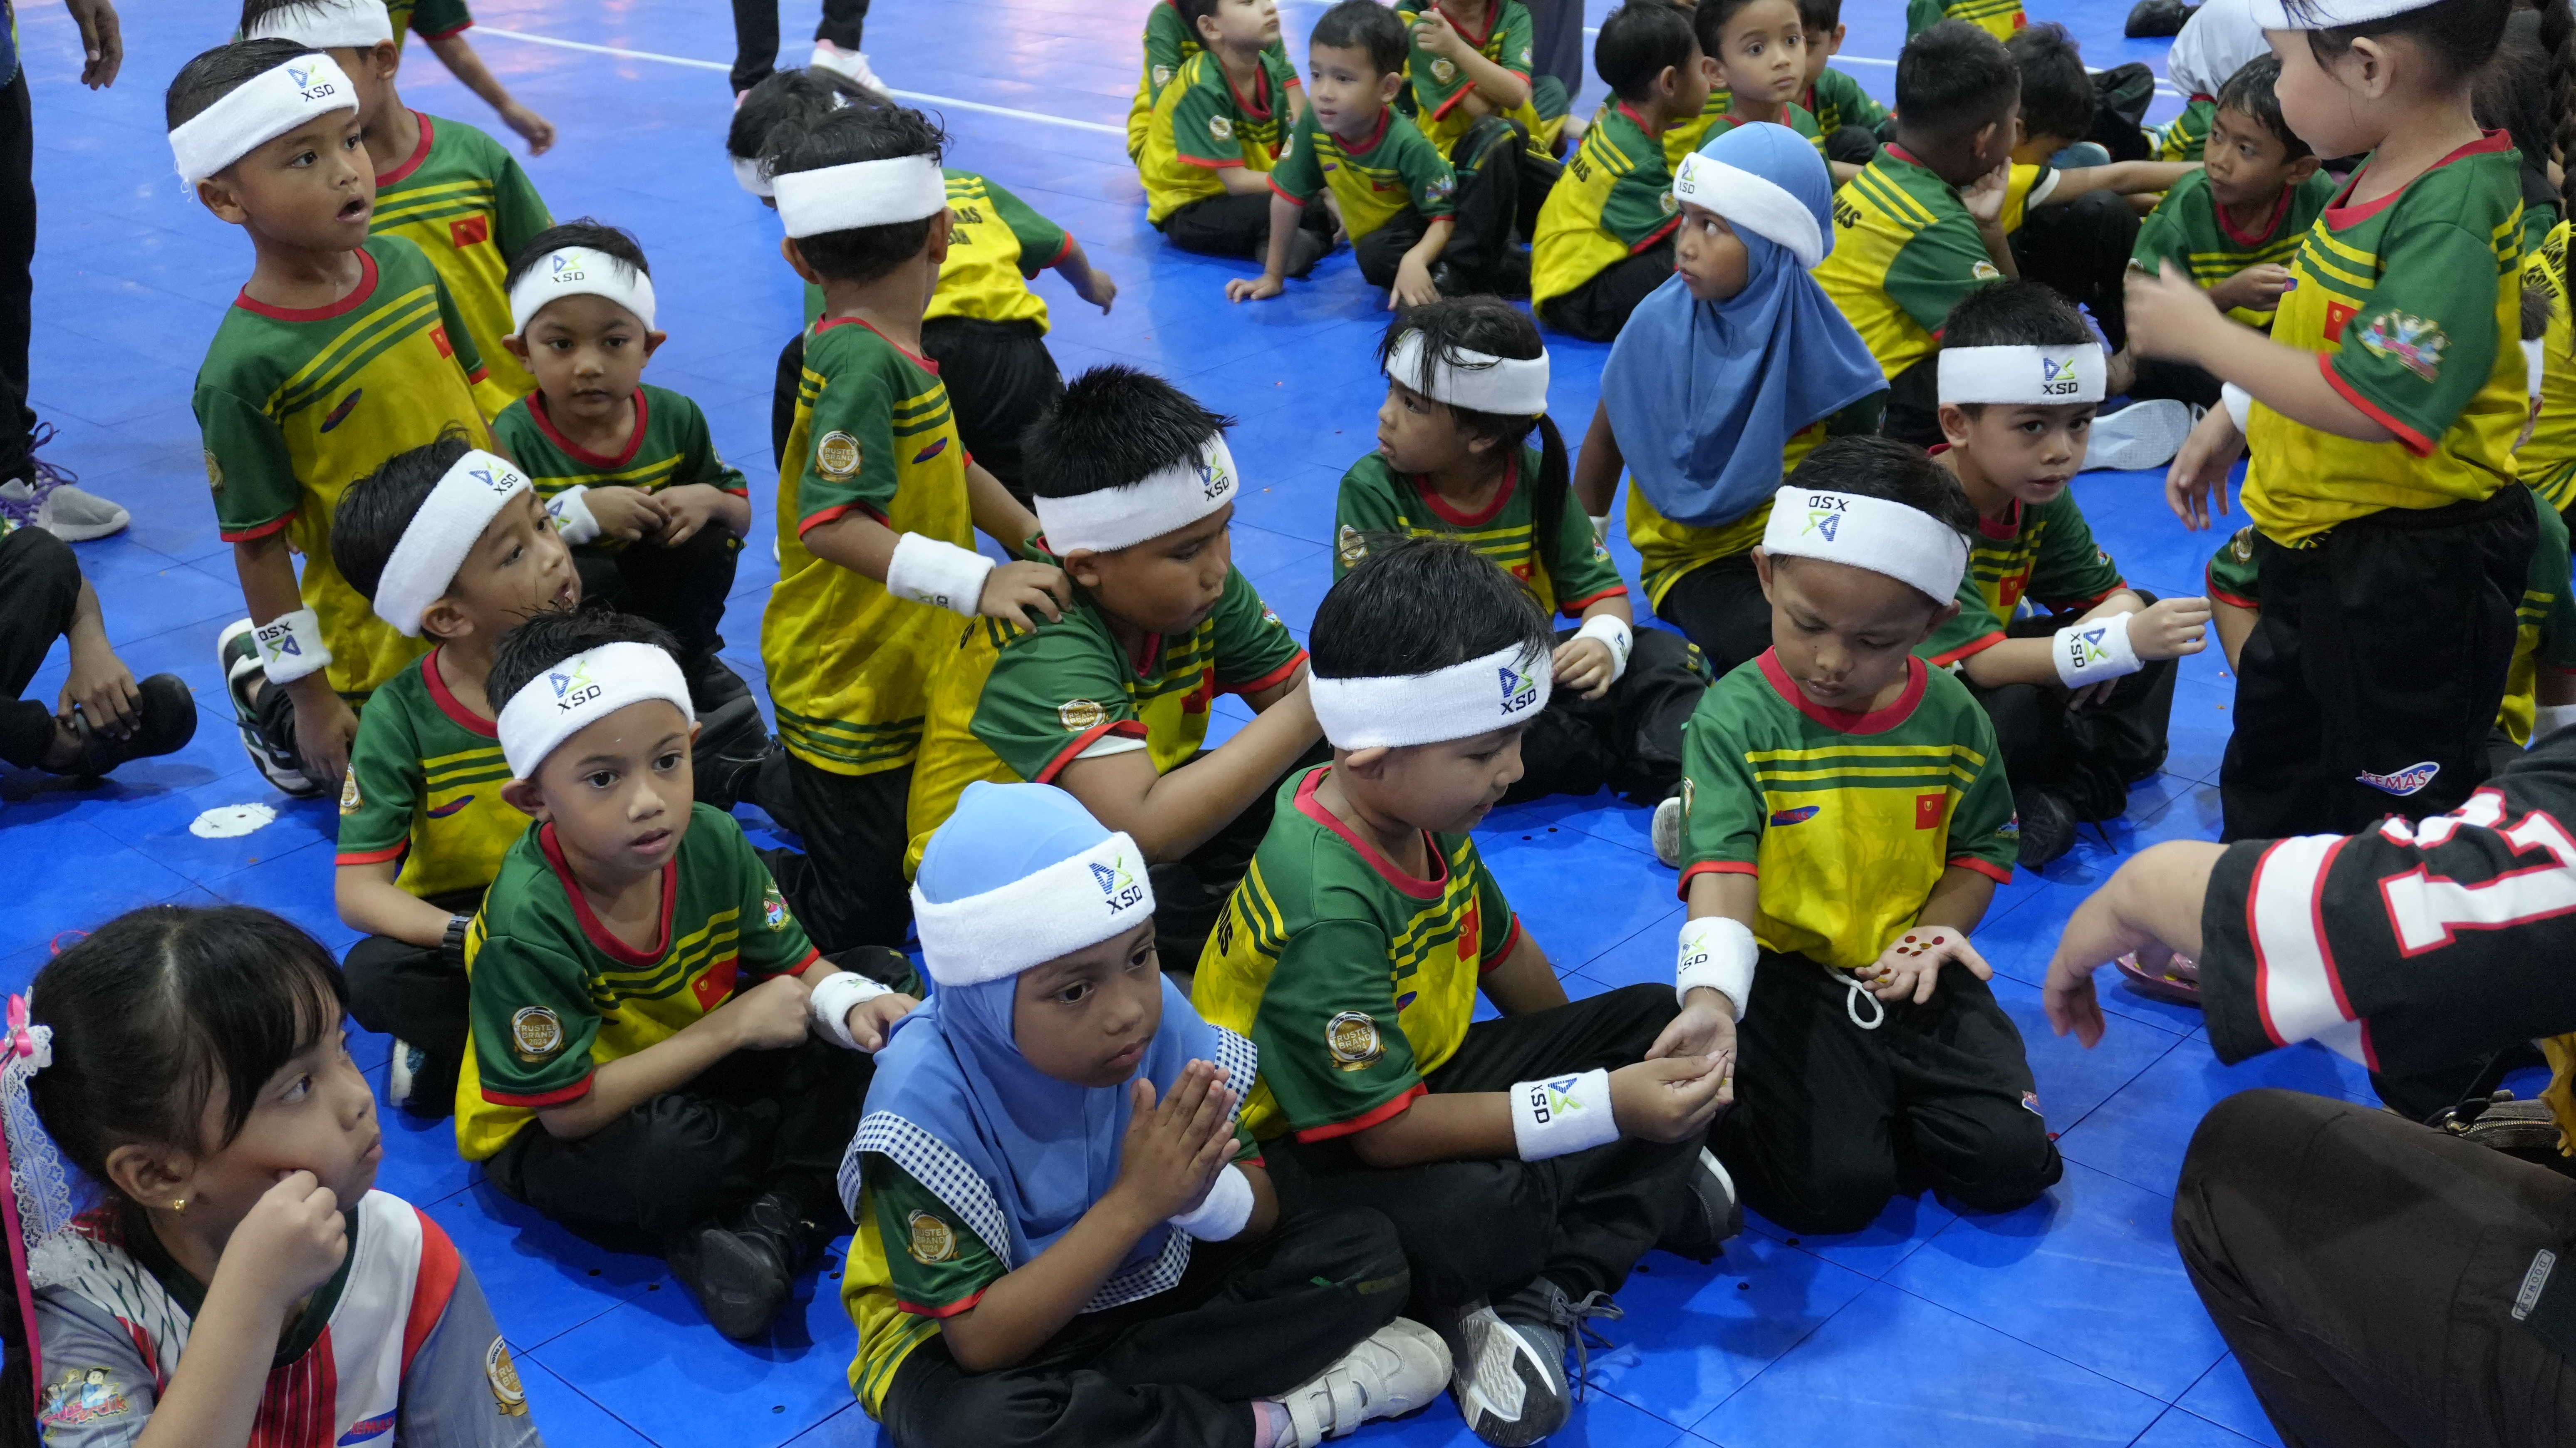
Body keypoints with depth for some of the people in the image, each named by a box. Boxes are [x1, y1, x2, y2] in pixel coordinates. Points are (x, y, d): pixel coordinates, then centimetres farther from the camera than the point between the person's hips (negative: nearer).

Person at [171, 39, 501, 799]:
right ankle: (262, 681, 33)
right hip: (380, 644, -5)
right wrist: (308, 694, -12)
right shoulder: (243, 370, -23)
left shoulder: (407, 265, -6)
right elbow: (259, 548, -16)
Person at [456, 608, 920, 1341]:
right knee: (671, 1158, -39)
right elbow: (570, 1109, -29)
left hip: (686, 1073, 6)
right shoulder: (527, 924, -32)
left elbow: (794, 966, -5)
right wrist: (731, 1026, -27)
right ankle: (814, 1178, -6)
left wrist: (852, 1002, -29)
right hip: (550, 1134, -6)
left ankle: (778, 1217, -19)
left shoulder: (714, 842, -17)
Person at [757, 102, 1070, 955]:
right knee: (860, 917, 0)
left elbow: (938, 464, 14)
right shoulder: (864, 362, -25)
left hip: (897, 670, 9)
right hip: (846, 688, -9)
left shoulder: (885, 350, 4)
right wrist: (977, 582, -37)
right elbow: (830, 523, -31)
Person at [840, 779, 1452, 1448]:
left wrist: (1202, 1193, -32)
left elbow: (1263, 1215, -8)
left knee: (1366, 1245, -8)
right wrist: (1132, 1202, -35)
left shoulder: (1159, 1017, -18)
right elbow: (981, 1343, -28)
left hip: (1141, 1286, 4)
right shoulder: (929, 1100, -29)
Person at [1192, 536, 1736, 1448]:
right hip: (1311, 1145, -9)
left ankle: (1543, 1296, -15)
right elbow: (1385, 1130, -29)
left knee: (1658, 1024, 0)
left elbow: (1501, 950, 14)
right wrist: (1602, 1107, -27)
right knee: (1477, 1217, -40)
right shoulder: (1327, 910, -32)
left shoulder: (1425, 817, -6)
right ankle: (1638, 1193, -4)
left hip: (1414, 1075, 10)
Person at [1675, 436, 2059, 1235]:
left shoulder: (1953, 718, -1)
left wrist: (1931, 936, -10)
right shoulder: (1736, 717, -14)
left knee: (2009, 1163, -9)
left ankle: (1885, 1101, 17)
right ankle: (1733, 1108, 10)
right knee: (1833, 1188, -20)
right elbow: (1722, 870, -24)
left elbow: (1982, 847, 10)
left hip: (1913, 973, 4)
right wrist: (1714, 999, -41)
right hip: (1786, 974, -4)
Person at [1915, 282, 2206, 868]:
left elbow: (2106, 591, 2)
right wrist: (2122, 644, -43)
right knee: (2019, 709, -37)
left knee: (2143, 613, 1)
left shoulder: (2040, 495, -4)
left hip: (1977, 669, 8)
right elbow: (1982, 662, -34)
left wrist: (2122, 617, -24)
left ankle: (2078, 787, -9)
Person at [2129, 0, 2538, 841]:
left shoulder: (2449, 218, -29)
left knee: (2399, 801, 7)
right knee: (2272, 773, 27)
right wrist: (2229, 423, 17)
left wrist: (2203, 336, -25)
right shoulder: (2385, 180, 0)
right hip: (2319, 550, 10)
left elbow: (2369, 402, -35)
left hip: (2407, 576, -10)